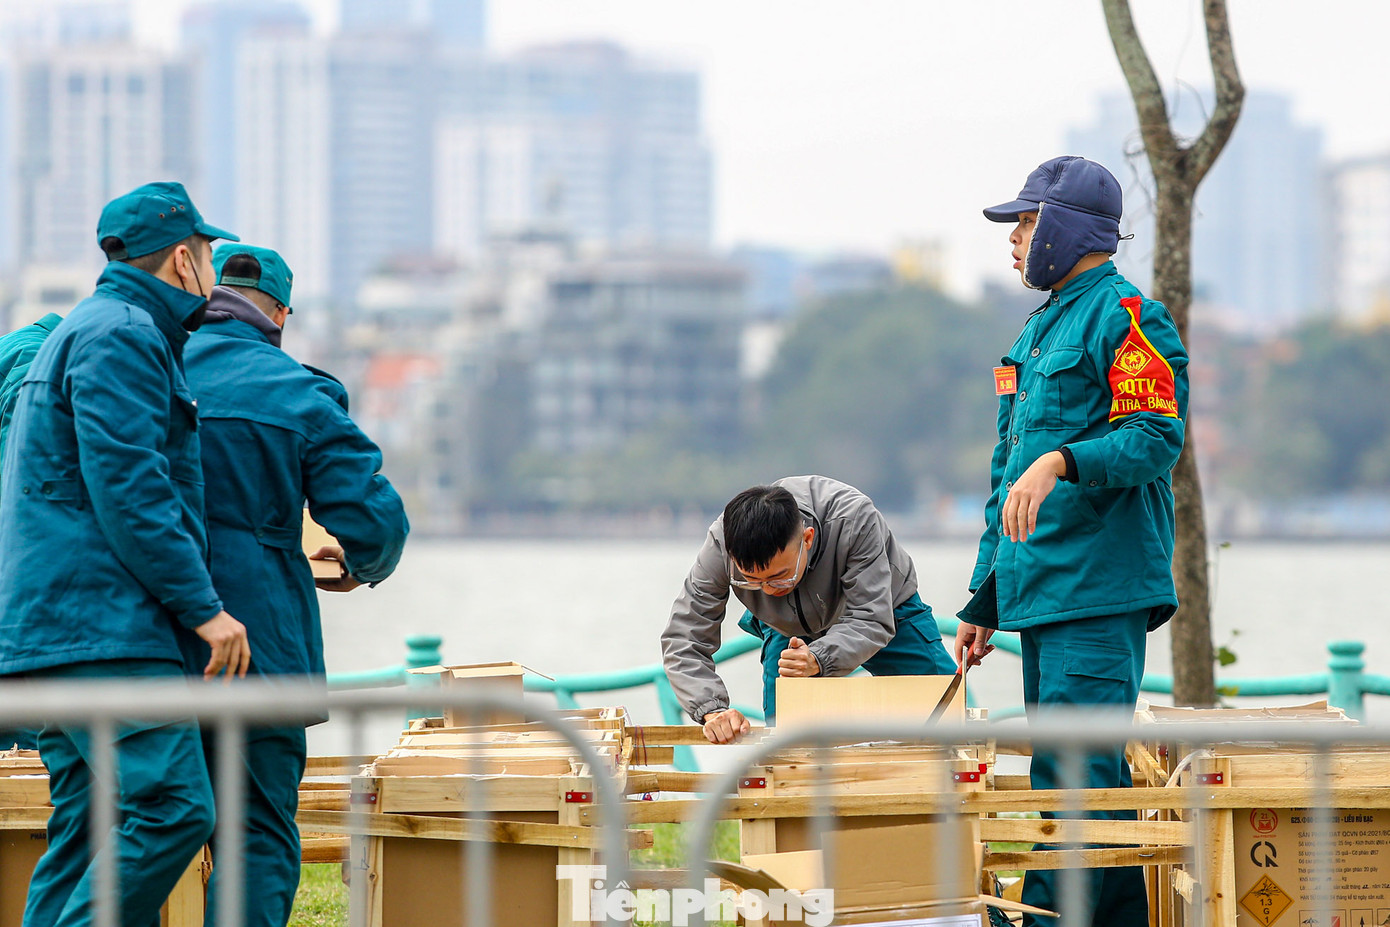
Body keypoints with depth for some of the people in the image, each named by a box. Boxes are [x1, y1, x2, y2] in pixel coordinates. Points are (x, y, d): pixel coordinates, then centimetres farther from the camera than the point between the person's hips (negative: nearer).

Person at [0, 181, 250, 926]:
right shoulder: (120, 336, -8)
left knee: (88, 827, 6)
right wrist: (203, 606, -16)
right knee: (170, 808, -16)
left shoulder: (81, 331, 26)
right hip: (103, 629, -11)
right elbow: (128, 487, -17)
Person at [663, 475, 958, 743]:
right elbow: (683, 639, -32)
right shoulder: (722, 544, -36)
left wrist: (818, 659, -58)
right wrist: (712, 710, -49)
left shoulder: (854, 519, -43)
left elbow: (871, 621, -40)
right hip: (790, 629, 1)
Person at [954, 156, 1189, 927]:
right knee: (1085, 775, 9)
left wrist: (1061, 463, -32)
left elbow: (1156, 438, -18)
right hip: (1038, 591, 10)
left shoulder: (1126, 317, -6)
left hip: (1099, 594, -10)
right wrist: (984, 599, 24)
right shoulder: (1039, 330, 22)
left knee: (1075, 775, -14)